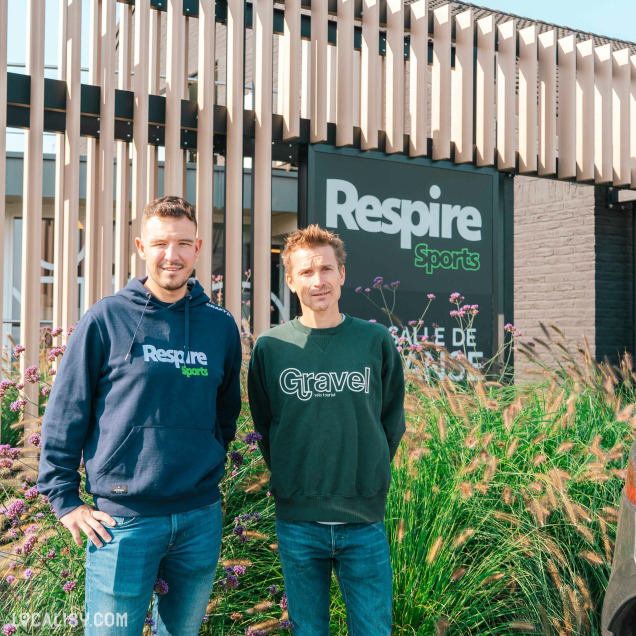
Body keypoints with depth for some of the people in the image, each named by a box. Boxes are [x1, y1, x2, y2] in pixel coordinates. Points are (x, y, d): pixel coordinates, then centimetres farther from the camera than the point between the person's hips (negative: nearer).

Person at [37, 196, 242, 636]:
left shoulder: (221, 325, 6)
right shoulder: (106, 320, -5)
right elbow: (65, 414, -2)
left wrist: (211, 468, 12)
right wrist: (65, 499, -4)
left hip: (201, 518, 4)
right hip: (124, 517, -3)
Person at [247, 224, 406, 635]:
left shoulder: (377, 342, 1)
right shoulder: (270, 347, 0)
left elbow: (393, 422, 10)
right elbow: (264, 428, 10)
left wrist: (369, 479, 7)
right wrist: (289, 483, 7)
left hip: (364, 522, 0)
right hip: (298, 522, 0)